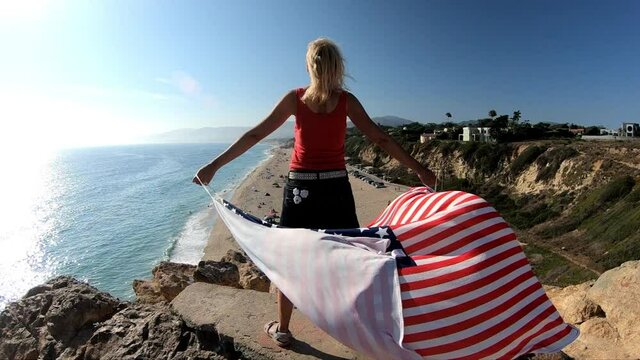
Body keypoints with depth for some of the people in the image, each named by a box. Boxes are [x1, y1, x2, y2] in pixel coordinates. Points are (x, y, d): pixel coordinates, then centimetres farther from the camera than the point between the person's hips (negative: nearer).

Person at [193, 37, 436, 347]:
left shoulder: (295, 98, 0)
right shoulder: (347, 101, 1)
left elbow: (254, 135, -3)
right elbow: (381, 140, 0)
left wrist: (214, 165, 1)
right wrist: (419, 170, 7)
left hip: (299, 187, 0)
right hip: (336, 187, 1)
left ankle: (282, 329, 27)